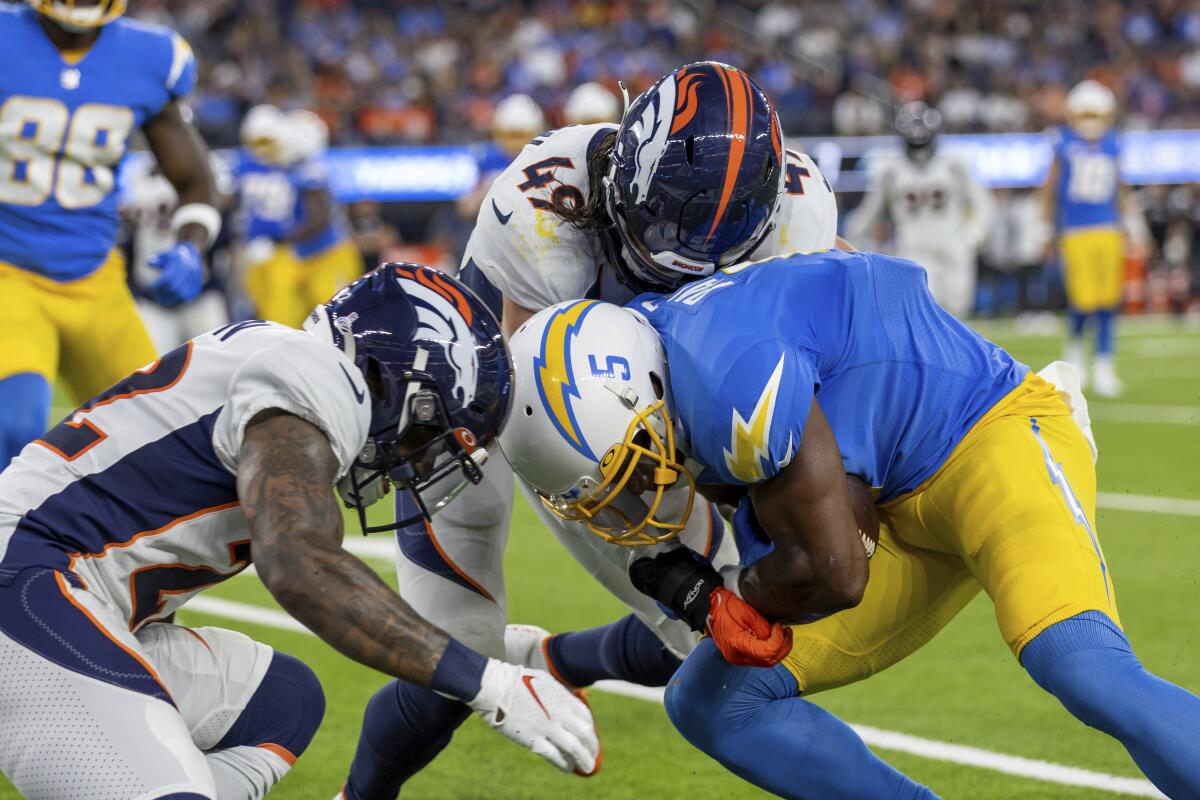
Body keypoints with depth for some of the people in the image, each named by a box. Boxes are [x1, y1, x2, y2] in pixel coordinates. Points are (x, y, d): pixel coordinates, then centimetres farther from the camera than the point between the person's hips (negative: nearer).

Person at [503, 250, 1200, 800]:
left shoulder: (731, 377, -31)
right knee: (712, 703, 2)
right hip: (906, 510, 10)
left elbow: (835, 574, -22)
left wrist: (712, 595, -6)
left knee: (1083, 668, -36)